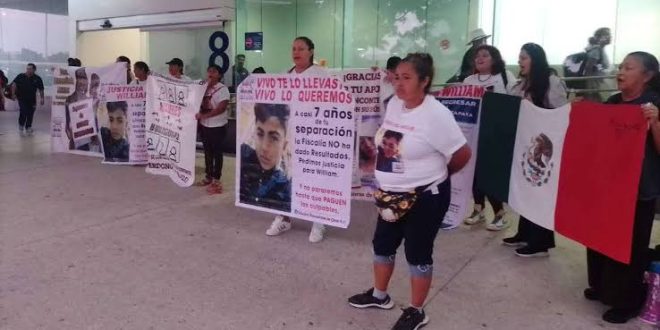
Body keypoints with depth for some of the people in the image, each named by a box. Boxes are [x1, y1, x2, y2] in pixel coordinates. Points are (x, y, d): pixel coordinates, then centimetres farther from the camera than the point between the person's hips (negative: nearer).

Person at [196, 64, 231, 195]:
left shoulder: (223, 89, -11)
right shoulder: (204, 87, 7)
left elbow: (221, 108, -21)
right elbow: (199, 103, 12)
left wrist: (204, 115, -26)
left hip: (218, 126, -6)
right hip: (204, 125, 6)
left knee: (217, 152, 0)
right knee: (207, 152, 14)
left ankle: (216, 180, 6)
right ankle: (209, 176, 27)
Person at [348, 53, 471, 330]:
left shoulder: (436, 114, -22)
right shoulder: (393, 104, 0)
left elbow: (463, 154, -16)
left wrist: (433, 176, 1)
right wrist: (386, 179, 8)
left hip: (425, 197, -7)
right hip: (392, 193, 7)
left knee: (418, 254, 7)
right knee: (382, 244, 19)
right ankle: (379, 295, 42)